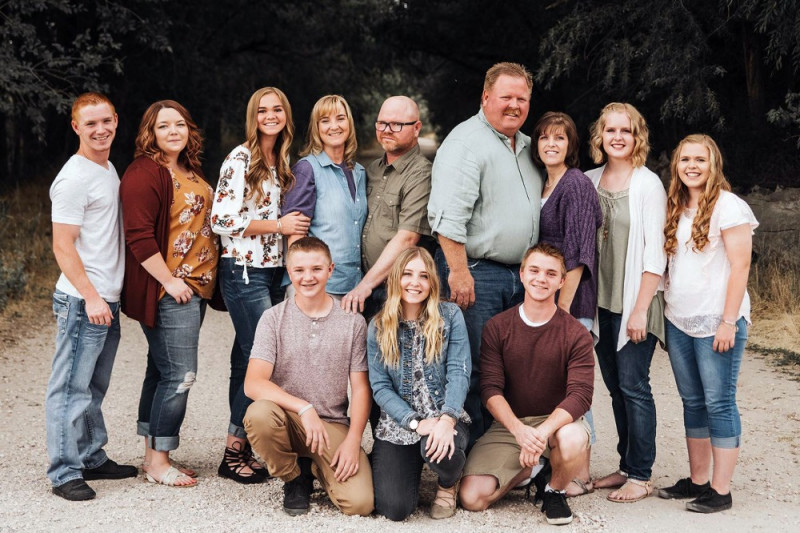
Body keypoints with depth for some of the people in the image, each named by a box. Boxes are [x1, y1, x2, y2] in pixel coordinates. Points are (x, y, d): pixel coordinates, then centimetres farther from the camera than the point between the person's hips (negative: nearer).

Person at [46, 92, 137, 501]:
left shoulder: (109, 170, 15)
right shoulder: (74, 178, -12)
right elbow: (62, 246, -15)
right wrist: (90, 296, -19)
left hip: (107, 299, 9)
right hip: (82, 300, -9)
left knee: (94, 387, 16)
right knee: (71, 387, -4)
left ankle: (92, 459, 26)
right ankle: (64, 472, 2)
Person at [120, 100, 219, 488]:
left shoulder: (191, 171, 16)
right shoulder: (145, 174, -13)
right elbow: (139, 237, -19)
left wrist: (203, 282, 19)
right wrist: (170, 281, -19)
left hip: (194, 287, 9)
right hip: (168, 290, -9)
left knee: (162, 372, 13)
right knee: (179, 375, -7)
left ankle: (153, 456, 19)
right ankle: (158, 462, 3)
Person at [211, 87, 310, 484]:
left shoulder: (281, 163, 15)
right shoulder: (240, 160, -9)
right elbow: (221, 220, -16)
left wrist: (292, 226, 6)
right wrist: (277, 225, -16)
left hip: (273, 271, 7)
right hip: (244, 271, -7)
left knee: (248, 359, 10)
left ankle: (241, 448, 16)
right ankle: (234, 453, 2)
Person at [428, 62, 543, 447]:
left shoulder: (527, 147, 18)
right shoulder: (466, 142, -9)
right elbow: (449, 215, -19)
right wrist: (459, 272, -24)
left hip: (519, 274, 8)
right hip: (476, 271, -8)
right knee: (473, 369, -5)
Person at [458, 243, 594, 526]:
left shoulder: (576, 335, -8)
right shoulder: (496, 328, -3)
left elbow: (580, 395, -16)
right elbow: (490, 389, -10)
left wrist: (542, 432, -33)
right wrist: (520, 431, -28)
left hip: (558, 421, -2)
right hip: (508, 425, 2)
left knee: (572, 439, -39)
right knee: (471, 498, -17)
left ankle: (555, 491, -3)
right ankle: (526, 470, 16)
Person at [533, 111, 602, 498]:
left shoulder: (576, 184, -10)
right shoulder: (543, 186, 16)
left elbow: (577, 253, -15)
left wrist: (562, 307, -19)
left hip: (573, 300, -8)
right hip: (545, 299, 8)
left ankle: (581, 475, 5)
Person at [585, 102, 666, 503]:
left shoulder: (647, 184, -7)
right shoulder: (590, 181, 9)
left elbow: (655, 252, -11)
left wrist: (640, 308, -15)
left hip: (634, 302, -6)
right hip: (602, 302, 6)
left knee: (633, 385, -5)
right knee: (615, 386, 11)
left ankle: (641, 476, 4)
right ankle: (626, 466, 21)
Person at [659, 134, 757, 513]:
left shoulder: (727, 206, -7)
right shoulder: (675, 209, 12)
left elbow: (740, 266, -11)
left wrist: (729, 321, -16)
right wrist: (664, 316, 10)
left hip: (715, 322, -6)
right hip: (678, 321, 7)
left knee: (718, 403, -2)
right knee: (692, 402, 12)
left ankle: (721, 490, 4)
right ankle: (697, 480, 21)